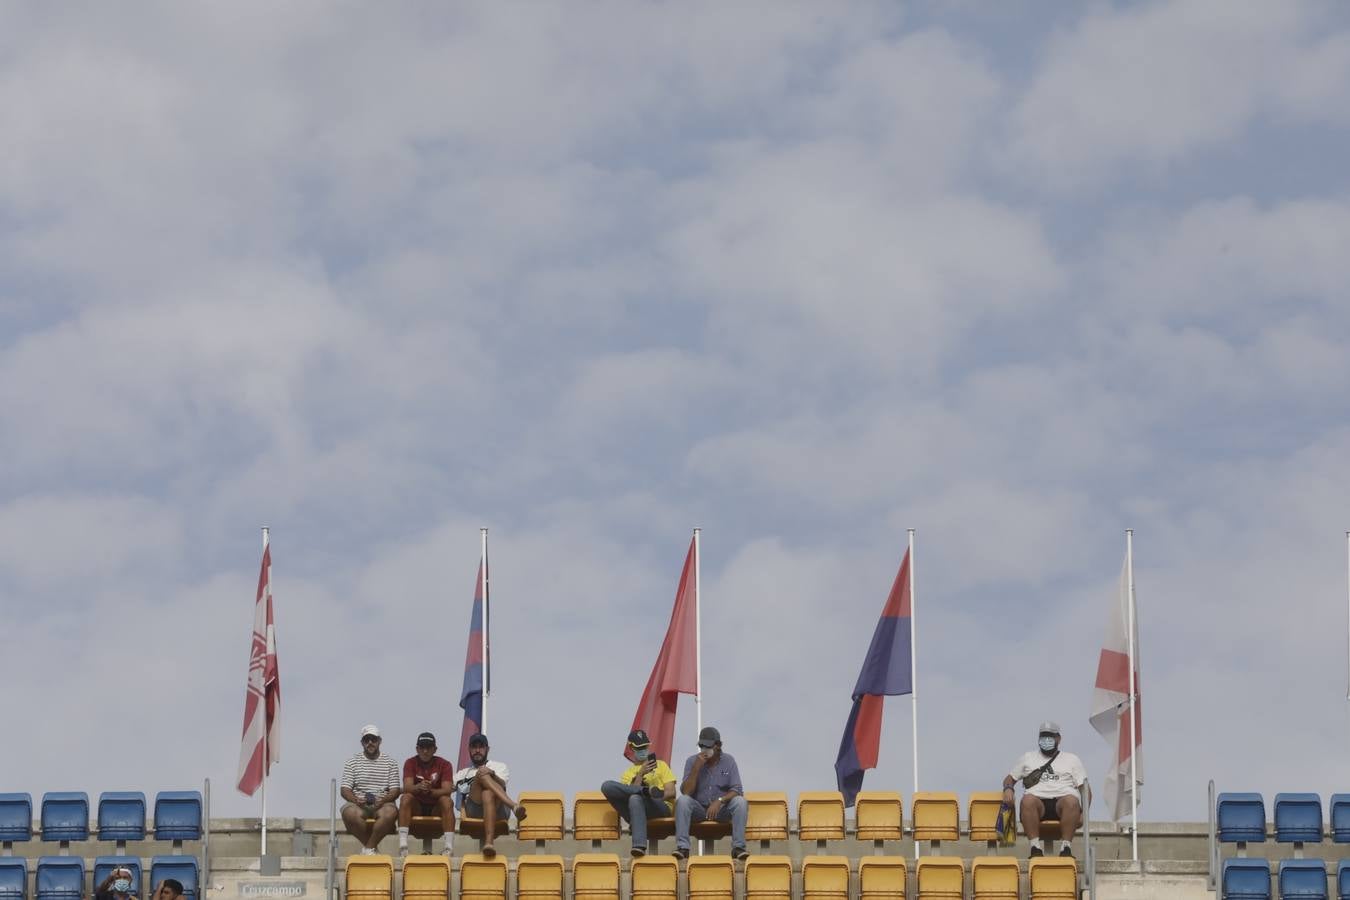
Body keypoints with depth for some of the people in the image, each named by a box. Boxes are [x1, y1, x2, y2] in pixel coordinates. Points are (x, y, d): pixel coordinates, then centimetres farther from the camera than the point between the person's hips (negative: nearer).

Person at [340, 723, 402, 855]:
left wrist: (384, 800, -18)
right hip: (358, 804, 0)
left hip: (381, 804, 0)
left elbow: (395, 791, 5)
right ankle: (371, 847, -15)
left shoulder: (390, 764, 13)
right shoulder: (352, 762, 13)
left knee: (390, 813, -36)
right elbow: (345, 790, 5)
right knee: (350, 813, -36)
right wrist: (356, 800, -17)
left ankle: (368, 848, -21)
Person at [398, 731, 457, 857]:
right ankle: (402, 846, -39)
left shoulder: (444, 765, -4)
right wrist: (418, 787, -41)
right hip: (417, 807, 1)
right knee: (406, 798, -29)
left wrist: (430, 791, -37)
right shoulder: (410, 763, -2)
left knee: (447, 800, -31)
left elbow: (447, 791, -18)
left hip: (436, 808, -1)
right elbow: (407, 788, -17)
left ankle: (449, 847, -39)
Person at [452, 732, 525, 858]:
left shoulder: (499, 767, 29)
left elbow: (502, 785, 5)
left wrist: (492, 775, -16)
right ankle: (513, 805, -50)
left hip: (499, 807, -1)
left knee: (488, 794, -40)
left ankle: (488, 842, -62)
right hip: (473, 809, 1)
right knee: (482, 773, -27)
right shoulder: (463, 774, 37)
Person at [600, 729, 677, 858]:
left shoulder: (661, 766, 20)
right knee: (607, 787, -20)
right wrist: (640, 774, -8)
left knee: (635, 799, -41)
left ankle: (639, 845, -51)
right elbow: (629, 792, 3)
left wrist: (655, 796, -11)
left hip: (661, 806, -2)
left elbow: (671, 793, 7)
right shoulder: (628, 773, 24)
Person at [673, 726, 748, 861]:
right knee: (682, 800, -30)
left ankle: (738, 847, -29)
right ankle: (682, 847, -35)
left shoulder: (728, 761, -2)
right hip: (698, 808, 0)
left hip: (722, 808, 0)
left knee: (740, 802, -29)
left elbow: (737, 790, -9)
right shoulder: (692, 761, -4)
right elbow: (685, 792, -14)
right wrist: (696, 768, -23)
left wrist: (720, 801, -27)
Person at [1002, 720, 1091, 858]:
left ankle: (1066, 846, -37)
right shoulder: (1028, 758, 29)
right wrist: (1008, 788, 4)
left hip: (1061, 799, 0)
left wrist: (1084, 812, -1)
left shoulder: (1072, 759, 24)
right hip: (1038, 802, 0)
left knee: (1071, 801, -38)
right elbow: (1010, 778, 31)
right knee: (1028, 800, -37)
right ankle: (1035, 846, -38)